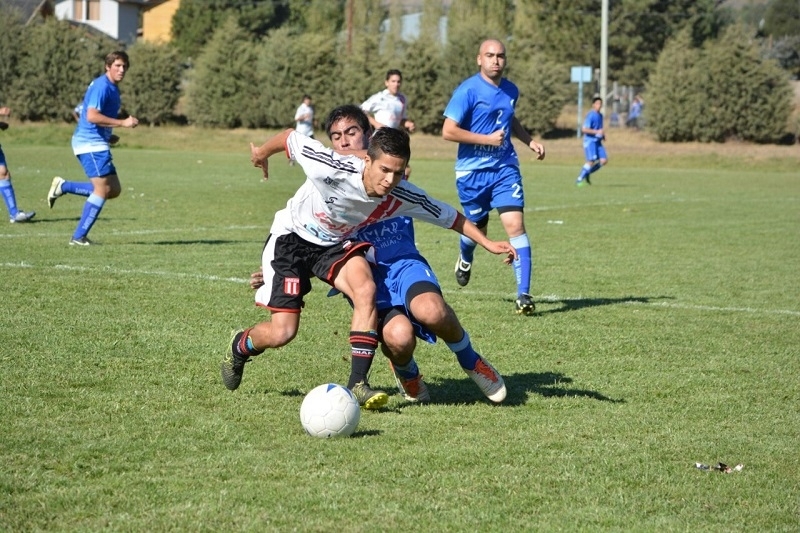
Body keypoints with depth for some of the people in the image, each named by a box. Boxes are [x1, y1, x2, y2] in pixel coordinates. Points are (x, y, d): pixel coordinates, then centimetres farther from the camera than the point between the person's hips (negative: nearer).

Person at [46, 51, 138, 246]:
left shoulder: (112, 88, 16)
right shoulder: (101, 86, -15)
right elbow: (92, 116, -26)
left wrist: (109, 136, 17)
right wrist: (123, 123, -25)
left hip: (97, 143, 10)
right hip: (90, 143, -10)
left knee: (114, 189, 9)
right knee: (103, 189, -10)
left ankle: (63, 186, 12)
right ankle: (79, 237, -5)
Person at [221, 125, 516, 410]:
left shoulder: (402, 197, -23)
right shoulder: (332, 169, -36)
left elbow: (452, 217, -6)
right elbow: (290, 137, -19)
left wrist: (489, 244, -8)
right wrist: (262, 153, 0)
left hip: (337, 245, 3)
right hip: (292, 238, -3)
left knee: (365, 289, -28)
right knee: (281, 333, -10)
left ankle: (357, 383, -21)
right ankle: (239, 347, 26)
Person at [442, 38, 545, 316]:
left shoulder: (510, 90, 7)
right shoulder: (468, 90, -12)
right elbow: (448, 131, -17)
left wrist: (530, 141, 14)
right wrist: (488, 139, -19)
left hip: (505, 168, 3)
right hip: (472, 171, -3)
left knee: (515, 225, -13)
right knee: (476, 229, 12)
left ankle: (523, 294, -14)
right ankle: (465, 259, 50)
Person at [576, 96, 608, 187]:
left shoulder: (600, 115, 14)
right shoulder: (590, 115, -13)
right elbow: (584, 129, -20)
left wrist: (602, 134, 11)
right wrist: (597, 132, -23)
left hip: (598, 141, 8)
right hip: (590, 141, -8)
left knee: (604, 160, -3)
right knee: (591, 161, -17)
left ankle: (587, 174, 12)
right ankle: (579, 179, -6)